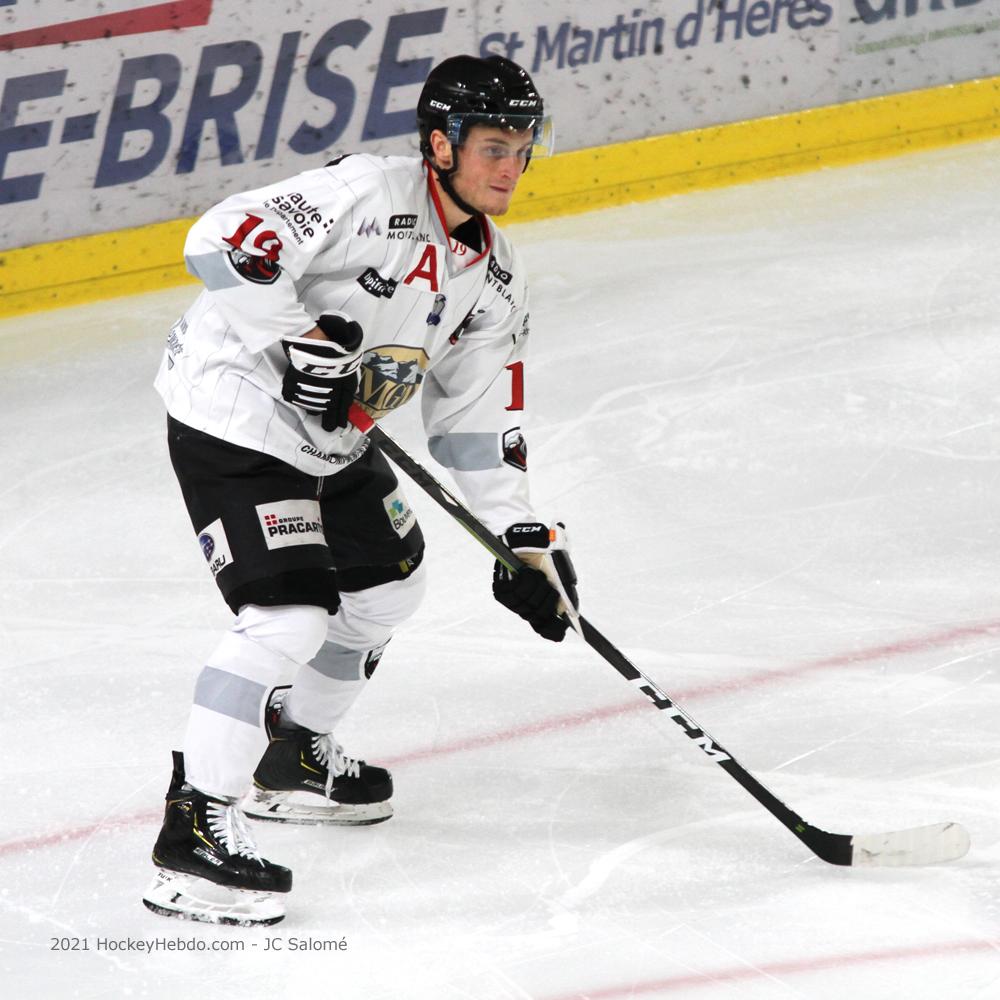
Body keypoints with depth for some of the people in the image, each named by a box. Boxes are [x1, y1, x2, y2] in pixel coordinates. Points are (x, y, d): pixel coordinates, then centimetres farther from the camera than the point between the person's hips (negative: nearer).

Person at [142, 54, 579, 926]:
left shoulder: (494, 277, 5)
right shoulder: (366, 194, -22)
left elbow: (477, 414, 9)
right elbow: (223, 241, -28)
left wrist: (522, 535, 3)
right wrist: (303, 338, -29)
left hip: (329, 441, 10)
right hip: (234, 412, -10)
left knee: (387, 584, 22)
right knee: (291, 615, -19)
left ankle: (294, 760, 41)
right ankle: (194, 833, -17)